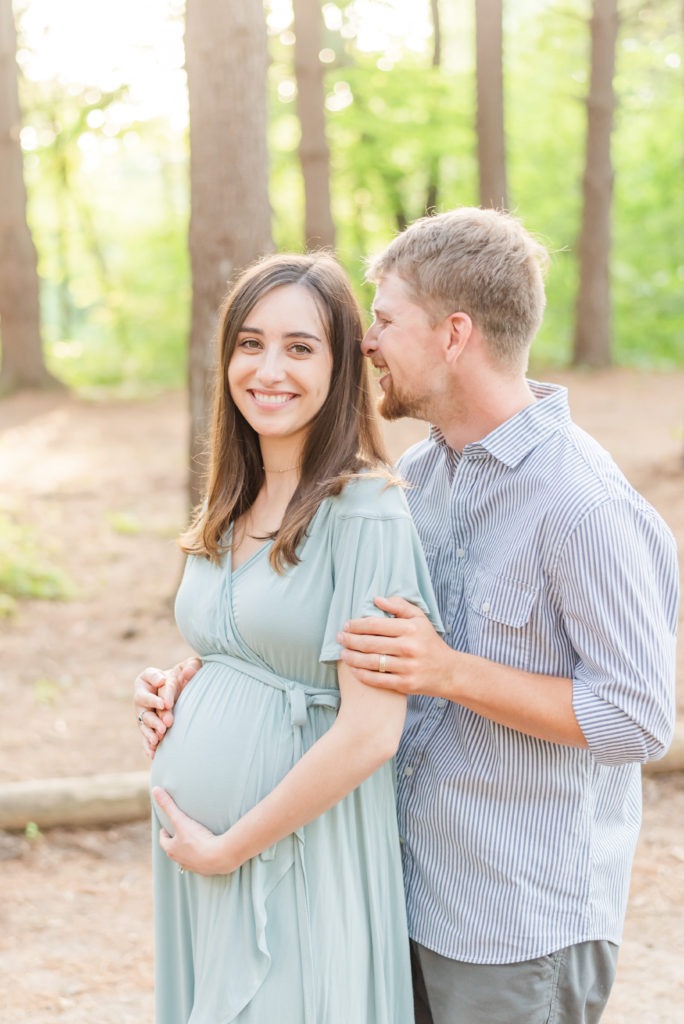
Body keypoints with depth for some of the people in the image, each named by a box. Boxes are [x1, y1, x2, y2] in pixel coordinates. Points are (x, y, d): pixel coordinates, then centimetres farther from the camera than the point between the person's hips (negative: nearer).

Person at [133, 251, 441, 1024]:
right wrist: (173, 688, 1)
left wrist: (228, 846, -13)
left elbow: (370, 733, -20)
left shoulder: (364, 511, -16)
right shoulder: (229, 509, 8)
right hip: (191, 847, 7)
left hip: (301, 855, -7)